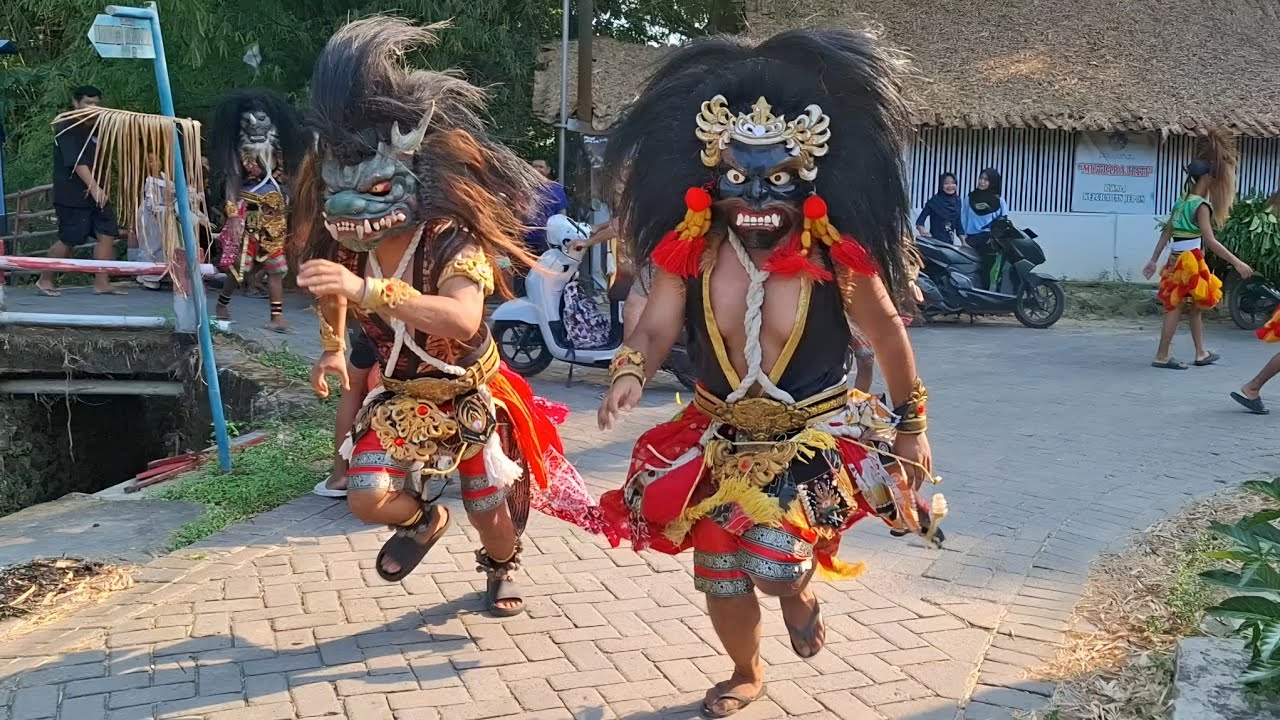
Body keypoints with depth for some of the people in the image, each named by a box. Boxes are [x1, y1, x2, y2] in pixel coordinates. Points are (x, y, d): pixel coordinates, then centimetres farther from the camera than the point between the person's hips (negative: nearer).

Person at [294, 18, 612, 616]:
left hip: (469, 397, -3)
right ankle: (421, 520, 20)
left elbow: (463, 320, -53)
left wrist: (367, 288, -60)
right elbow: (331, 295, 14)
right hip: (399, 397, 3)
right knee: (369, 497, -17)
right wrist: (332, 348, 1)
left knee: (489, 513, 9)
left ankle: (502, 565, 47)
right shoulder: (346, 249, -14)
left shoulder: (452, 243, -31)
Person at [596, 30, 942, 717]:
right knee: (720, 579, 13)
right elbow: (654, 330, -17)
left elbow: (886, 333, -4)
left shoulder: (835, 255, -18)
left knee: (774, 565, -21)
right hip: (721, 442, 3)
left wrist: (910, 423, 5)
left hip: (817, 438, -3)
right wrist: (630, 373, -41)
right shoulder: (689, 249, -14)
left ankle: (799, 590, 20)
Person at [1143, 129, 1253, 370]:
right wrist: (1237, 263, -19)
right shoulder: (1201, 206, -14)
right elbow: (1210, 241, -21)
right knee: (1176, 307, -4)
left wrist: (1154, 260, 20)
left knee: (1195, 307, 16)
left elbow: (1166, 233, 15)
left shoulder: (1181, 202, 11)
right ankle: (1161, 356, -1)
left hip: (1178, 261, 9)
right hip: (1190, 262, -9)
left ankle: (1201, 353, 24)